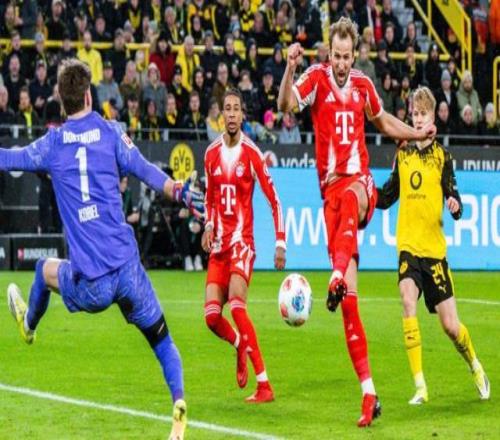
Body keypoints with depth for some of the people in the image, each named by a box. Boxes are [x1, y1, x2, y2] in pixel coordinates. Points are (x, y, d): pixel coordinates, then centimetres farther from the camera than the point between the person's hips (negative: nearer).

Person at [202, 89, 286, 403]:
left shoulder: (252, 153, -7)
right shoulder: (212, 153, 9)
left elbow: (274, 199, -5)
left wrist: (281, 242, -10)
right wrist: (208, 227, 6)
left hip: (242, 241, -5)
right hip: (219, 244, 5)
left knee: (237, 305, -23)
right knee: (211, 316, -4)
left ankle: (264, 385, -20)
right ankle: (240, 345, 32)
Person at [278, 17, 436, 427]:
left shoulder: (363, 84, 10)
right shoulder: (317, 77, 0)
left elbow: (384, 121, 30)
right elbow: (286, 104, -20)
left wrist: (419, 133, 22)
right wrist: (290, 69, -35)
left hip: (359, 181, 2)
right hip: (330, 187, -2)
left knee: (351, 198, -41)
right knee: (349, 300, -6)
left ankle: (338, 277, -61)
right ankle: (368, 393, -4)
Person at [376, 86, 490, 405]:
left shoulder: (442, 156, 0)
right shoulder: (402, 154, 8)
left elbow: (453, 196, -4)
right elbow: (387, 196, 20)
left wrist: (455, 206, -25)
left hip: (434, 247, -2)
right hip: (408, 245, 2)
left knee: (450, 325, -2)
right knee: (408, 299, -24)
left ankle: (476, 367, 30)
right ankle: (420, 387, -21)